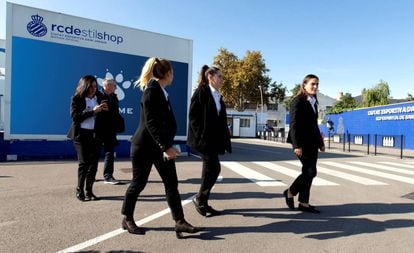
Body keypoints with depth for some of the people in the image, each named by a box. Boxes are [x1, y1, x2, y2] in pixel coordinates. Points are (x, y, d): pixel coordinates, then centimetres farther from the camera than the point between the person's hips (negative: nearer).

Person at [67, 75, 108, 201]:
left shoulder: (98, 98, 10)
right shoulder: (76, 99, -1)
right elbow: (75, 116, -13)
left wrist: (104, 110, -7)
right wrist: (93, 111, -19)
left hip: (95, 134, 4)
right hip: (81, 134, -4)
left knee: (93, 163, 2)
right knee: (84, 162, -4)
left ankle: (89, 191, 13)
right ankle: (79, 191, 12)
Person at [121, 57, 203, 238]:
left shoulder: (162, 91, 11)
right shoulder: (151, 91, -15)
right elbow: (151, 122, -22)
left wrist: (167, 145, 16)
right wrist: (166, 146, -26)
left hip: (160, 145, 8)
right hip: (145, 145, -8)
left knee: (171, 183, 4)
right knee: (138, 183, 6)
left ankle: (180, 221, 8)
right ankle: (127, 219, 25)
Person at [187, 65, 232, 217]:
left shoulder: (217, 96, 16)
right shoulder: (201, 92, -7)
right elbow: (193, 116, -12)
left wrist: (223, 138, 9)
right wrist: (200, 136, -16)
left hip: (213, 139, 8)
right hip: (204, 139, -8)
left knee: (210, 170, 9)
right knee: (214, 168, -9)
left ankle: (202, 202, 20)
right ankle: (200, 199, 10)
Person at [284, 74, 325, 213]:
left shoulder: (313, 102, 16)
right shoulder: (298, 101, -8)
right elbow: (294, 124, -14)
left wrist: (320, 142, 18)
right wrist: (297, 145, -21)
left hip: (312, 142, 8)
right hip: (301, 142, -8)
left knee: (308, 172, 8)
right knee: (310, 171, -9)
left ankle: (304, 203, 16)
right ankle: (290, 192, 11)